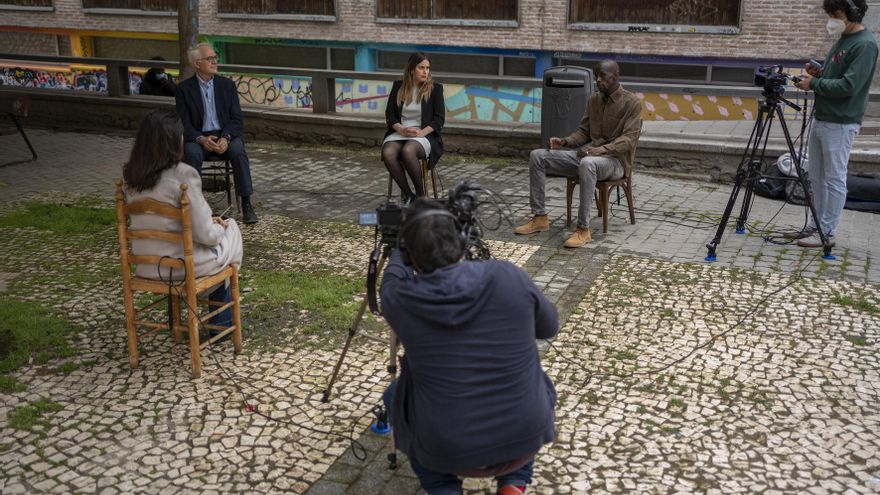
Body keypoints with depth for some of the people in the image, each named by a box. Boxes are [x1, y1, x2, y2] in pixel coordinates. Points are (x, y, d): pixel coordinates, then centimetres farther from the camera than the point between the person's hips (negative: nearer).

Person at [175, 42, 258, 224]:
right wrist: (201, 139, -22)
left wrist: (226, 138, -19)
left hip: (226, 136, 1)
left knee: (238, 150, -31)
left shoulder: (227, 84, 7)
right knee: (192, 153, -34)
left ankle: (246, 205, -26)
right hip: (199, 138, -1)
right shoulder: (184, 88, 3)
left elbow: (237, 119, 1)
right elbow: (184, 124, -2)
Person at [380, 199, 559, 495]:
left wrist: (399, 251, 33)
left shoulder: (400, 300, -12)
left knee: (395, 395, 29)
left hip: (447, 451, 0)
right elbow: (550, 327, 7)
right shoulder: (509, 277, -12)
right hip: (526, 441, 1)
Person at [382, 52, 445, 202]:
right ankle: (408, 195, -20)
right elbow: (389, 114, 6)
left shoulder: (435, 88, 5)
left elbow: (439, 118, -1)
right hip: (399, 133, 3)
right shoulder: (398, 86, 11)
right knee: (387, 153, -31)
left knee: (408, 151, -37)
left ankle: (420, 194, -19)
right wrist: (402, 129, -13)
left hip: (425, 135, -3)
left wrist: (422, 132, -18)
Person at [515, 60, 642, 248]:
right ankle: (540, 218, -7)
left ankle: (583, 229, -37)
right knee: (537, 156, -9)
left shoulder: (632, 102, -6)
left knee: (587, 163, -43)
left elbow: (629, 139, -16)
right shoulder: (593, 99, 13)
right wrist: (565, 141, -4)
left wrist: (602, 149, -32)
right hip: (587, 153, 7)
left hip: (614, 160, -7)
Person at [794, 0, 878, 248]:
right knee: (816, 176, 14)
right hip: (821, 118, 9)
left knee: (834, 178, -1)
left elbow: (848, 86, -22)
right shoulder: (842, 39, 13)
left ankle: (827, 232, 6)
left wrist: (814, 83, -13)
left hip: (840, 123, -9)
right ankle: (816, 224, 24)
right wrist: (819, 73, 4)